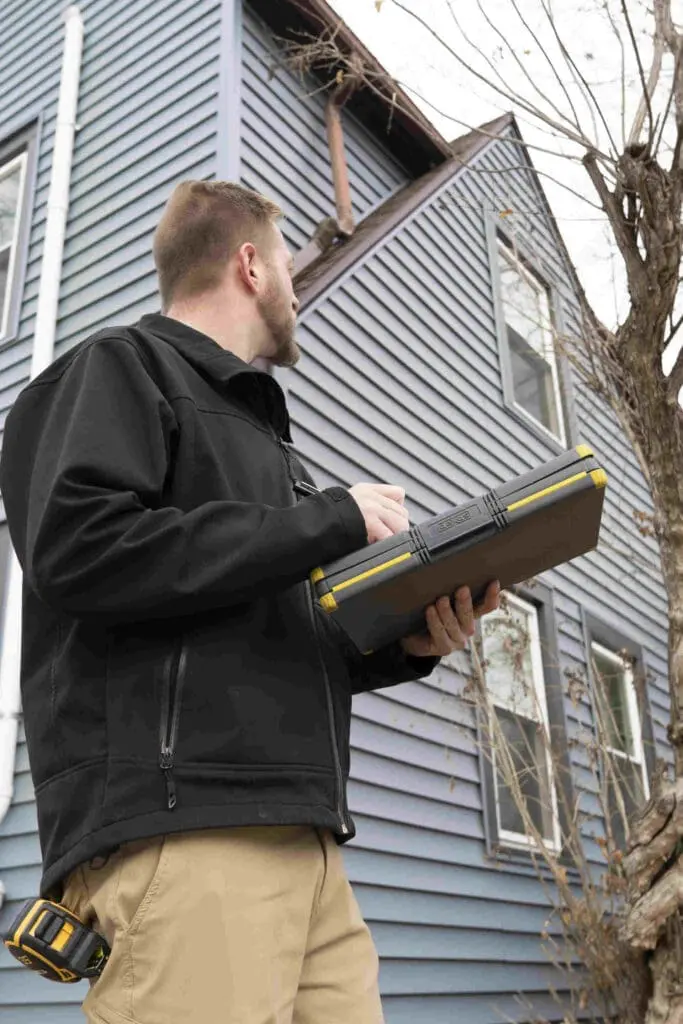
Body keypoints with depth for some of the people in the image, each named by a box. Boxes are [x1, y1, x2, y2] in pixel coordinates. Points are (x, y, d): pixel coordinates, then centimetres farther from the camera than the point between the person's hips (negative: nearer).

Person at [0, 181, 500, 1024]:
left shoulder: (259, 426, 28)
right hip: (175, 828, -7)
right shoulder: (120, 369, 5)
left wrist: (406, 644, 7)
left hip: (301, 839, 8)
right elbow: (77, 548, -15)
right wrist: (333, 519, -10)